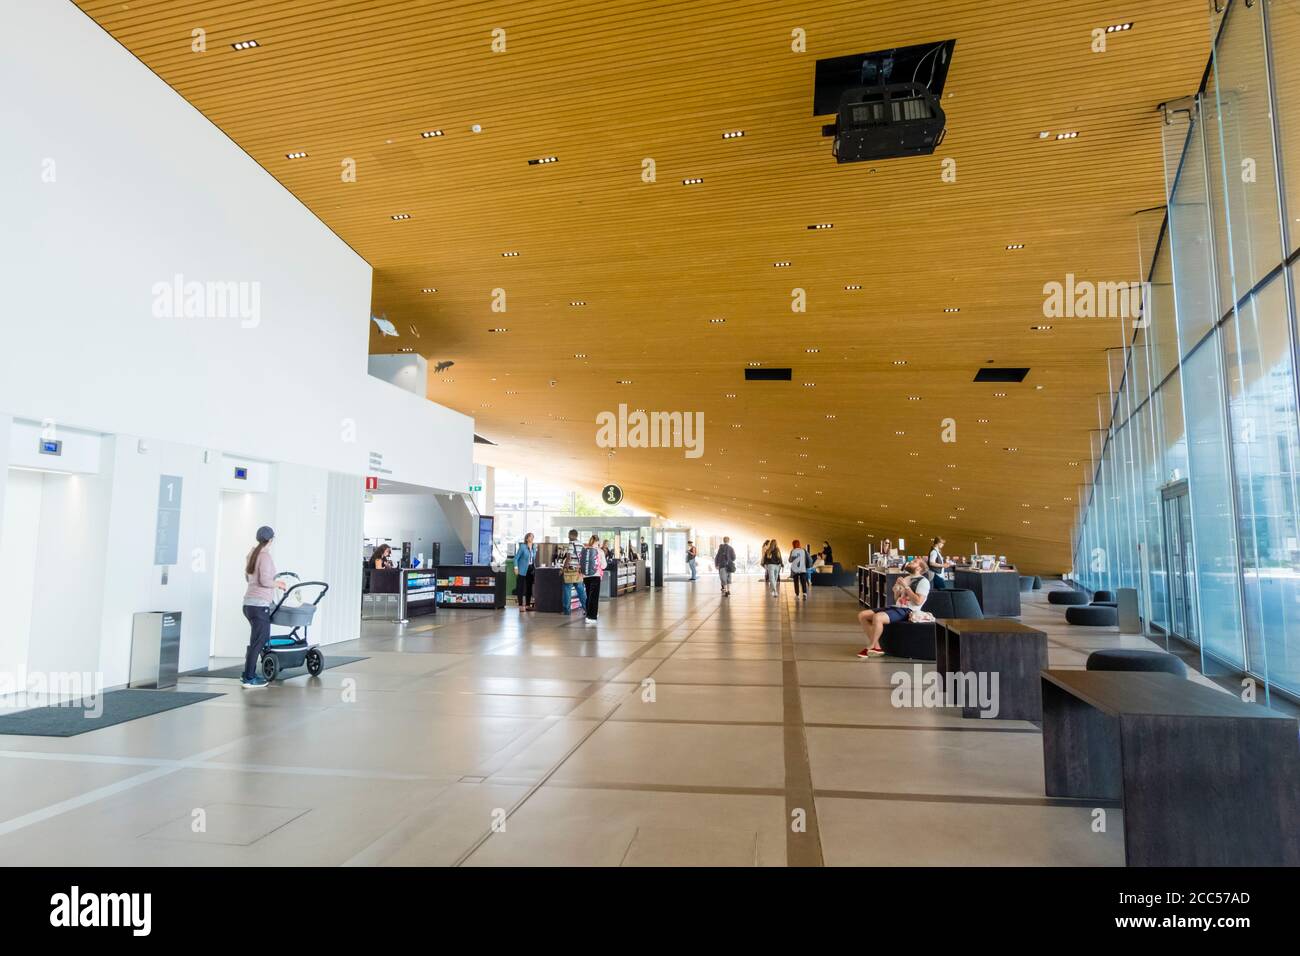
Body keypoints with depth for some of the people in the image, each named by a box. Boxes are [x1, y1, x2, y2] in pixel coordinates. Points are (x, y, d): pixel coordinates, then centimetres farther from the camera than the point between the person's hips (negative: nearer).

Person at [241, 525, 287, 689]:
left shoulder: (251, 554, 14)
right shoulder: (265, 555, -13)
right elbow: (264, 581, -20)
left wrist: (273, 583, 26)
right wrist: (277, 583, -2)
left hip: (249, 602, 9)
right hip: (260, 604, -9)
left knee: (260, 638, 18)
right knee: (258, 641, -3)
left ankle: (250, 673, 21)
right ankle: (248, 679, 0)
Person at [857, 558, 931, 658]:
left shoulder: (923, 581, -3)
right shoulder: (905, 578, 21)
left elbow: (918, 601, -17)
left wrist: (906, 586, -14)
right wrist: (896, 590, 5)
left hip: (907, 610, -9)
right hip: (895, 607, 9)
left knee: (877, 617, -34)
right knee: (862, 616, -6)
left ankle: (871, 647, -15)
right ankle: (877, 647, -6)